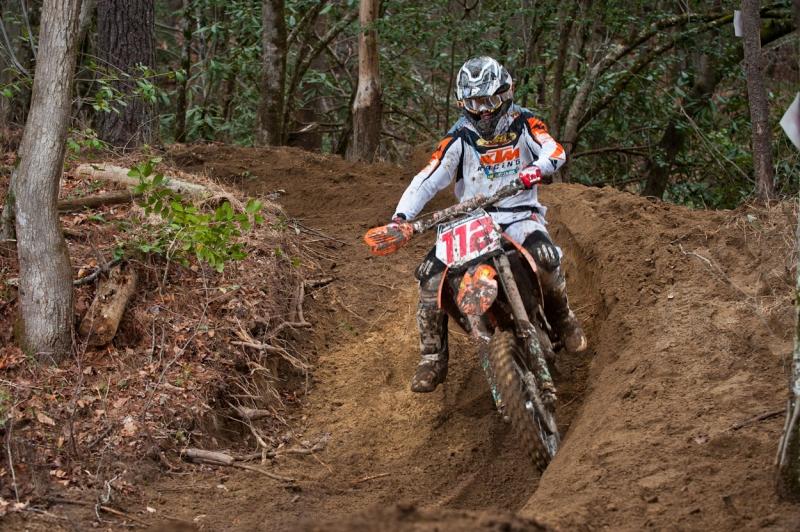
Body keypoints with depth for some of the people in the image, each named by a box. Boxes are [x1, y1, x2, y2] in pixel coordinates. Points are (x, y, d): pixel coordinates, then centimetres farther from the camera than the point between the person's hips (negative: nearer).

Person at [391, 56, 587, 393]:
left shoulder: (523, 123, 3)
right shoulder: (460, 138, 3)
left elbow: (555, 150, -13)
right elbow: (427, 179, -3)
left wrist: (538, 167, -37)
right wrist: (400, 217, -17)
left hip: (519, 215, -1)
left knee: (545, 256, -33)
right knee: (431, 273, -20)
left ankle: (561, 318, -2)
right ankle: (432, 359, -8)